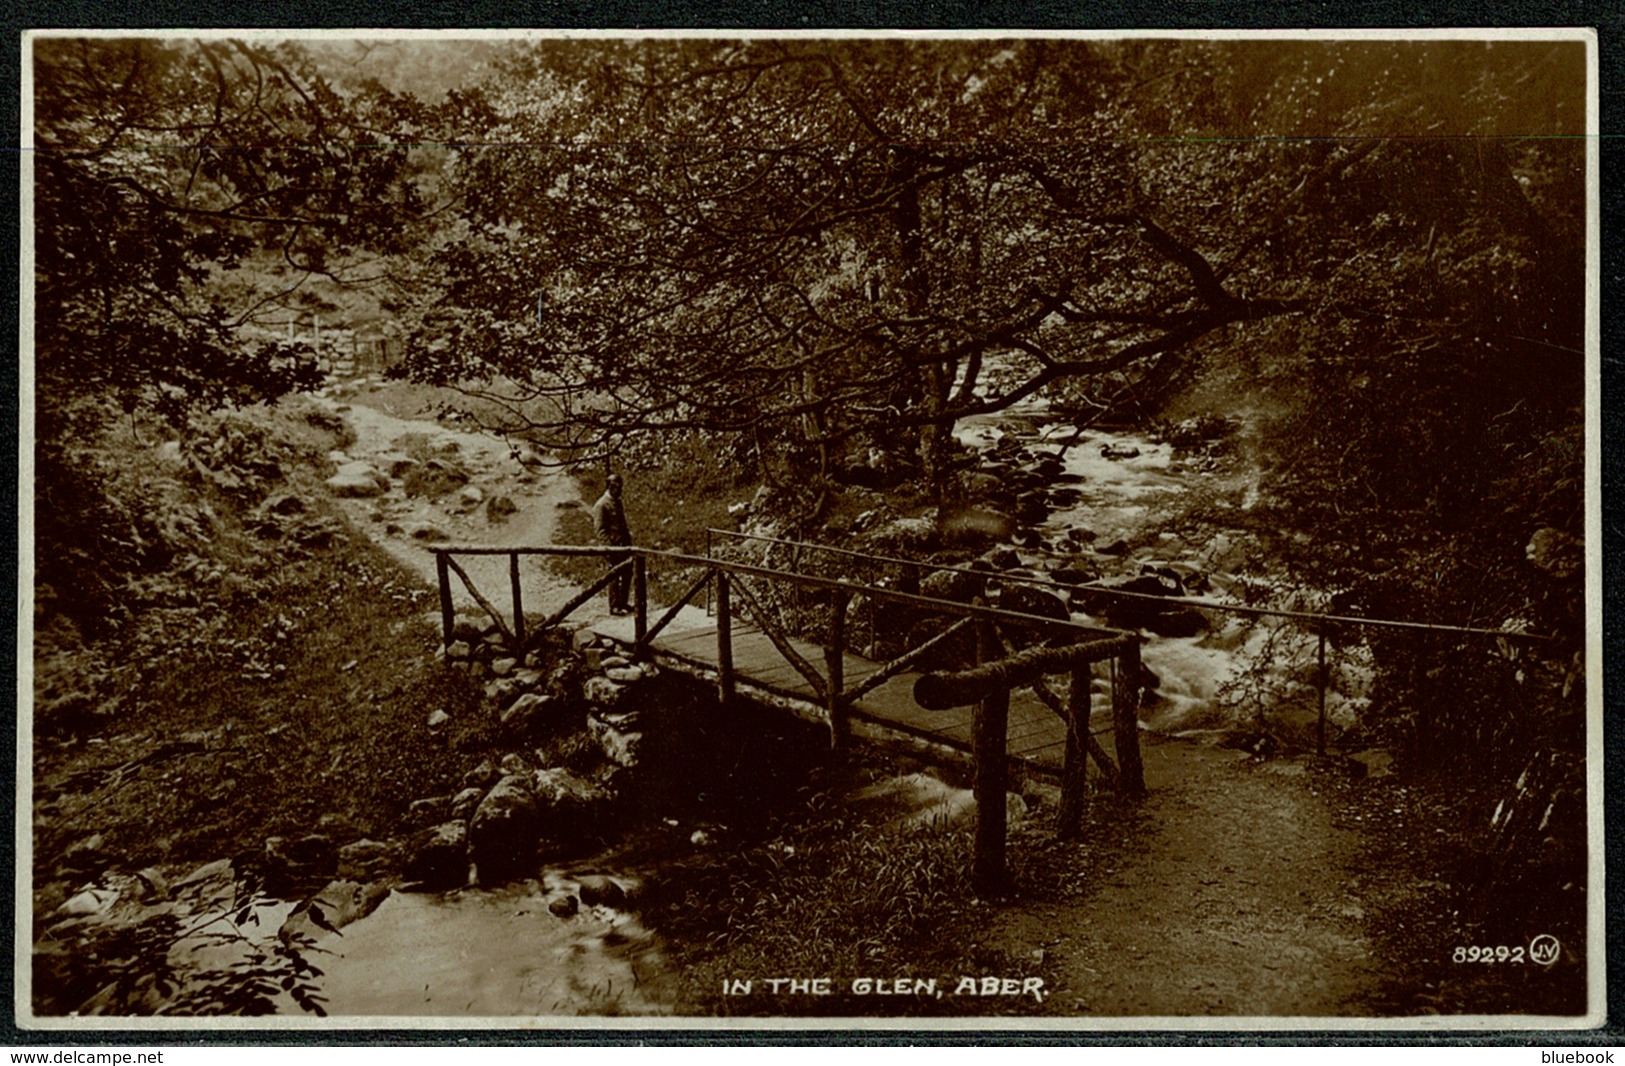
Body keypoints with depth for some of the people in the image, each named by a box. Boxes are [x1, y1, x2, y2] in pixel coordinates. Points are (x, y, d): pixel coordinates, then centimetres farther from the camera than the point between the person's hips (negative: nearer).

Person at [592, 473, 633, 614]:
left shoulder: (619, 503, 15)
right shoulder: (601, 505, -11)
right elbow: (599, 529, -14)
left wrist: (629, 538, 15)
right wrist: (609, 545, -20)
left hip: (624, 545, 8)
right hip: (613, 546, -8)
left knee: (627, 574, 12)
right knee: (614, 576, -3)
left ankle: (624, 603, 24)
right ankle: (614, 607, 4)